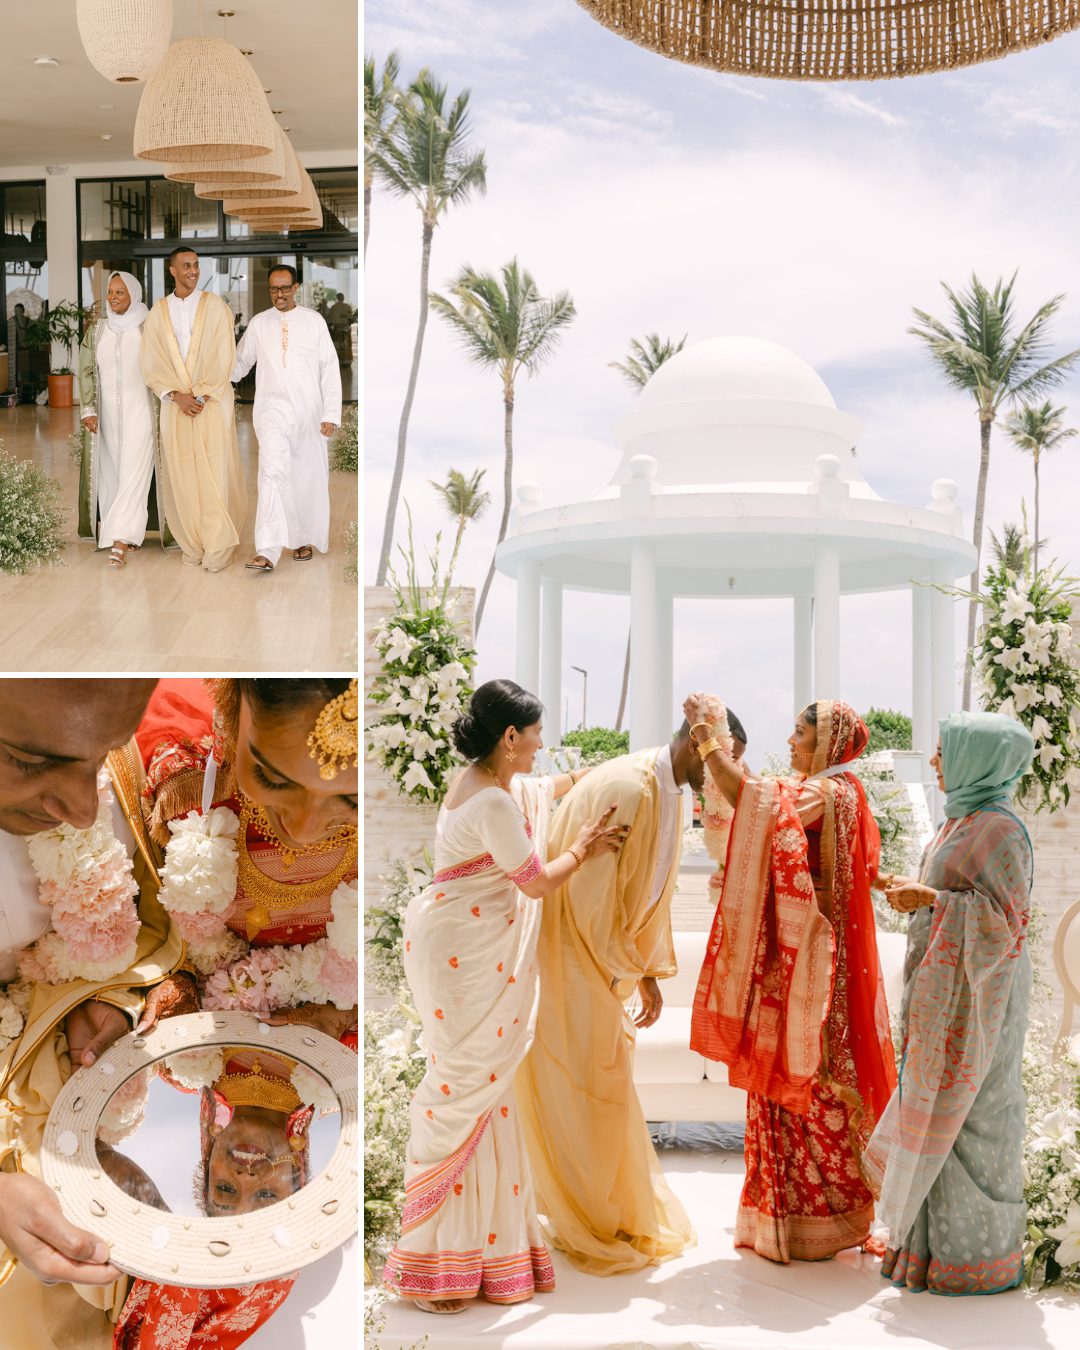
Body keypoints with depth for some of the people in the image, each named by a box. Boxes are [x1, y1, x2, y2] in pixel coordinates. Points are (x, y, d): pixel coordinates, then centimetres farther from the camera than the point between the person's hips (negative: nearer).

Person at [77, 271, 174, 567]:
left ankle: (121, 541, -18)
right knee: (111, 472, 7)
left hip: (140, 412, -5)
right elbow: (87, 371, 6)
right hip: (107, 413, 5)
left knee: (134, 473, -12)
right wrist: (89, 410, -3)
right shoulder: (97, 330, 8)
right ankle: (129, 533, 17)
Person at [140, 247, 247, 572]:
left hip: (213, 402, -2)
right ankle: (192, 545, 11)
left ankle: (218, 548, 0)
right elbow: (152, 363, 3)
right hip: (175, 405, 2)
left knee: (215, 475, -5)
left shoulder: (215, 306, -1)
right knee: (182, 475, 2)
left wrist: (200, 395, -12)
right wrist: (178, 395, -11)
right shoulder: (158, 313, 6)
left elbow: (223, 357, -5)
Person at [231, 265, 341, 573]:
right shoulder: (258, 324, 7)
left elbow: (330, 369, 1)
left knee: (308, 478, 7)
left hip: (308, 413, 0)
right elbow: (241, 362, 21)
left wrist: (331, 415, -5)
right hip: (273, 411, 0)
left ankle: (303, 540, 28)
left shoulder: (314, 322, 2)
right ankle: (267, 552, -23)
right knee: (272, 473, -16)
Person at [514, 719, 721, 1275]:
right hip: (568, 952, -9)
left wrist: (650, 971, 13)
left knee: (603, 1083, 17)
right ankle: (592, 1228, 10)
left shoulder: (669, 795, 8)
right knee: (579, 1089, -1)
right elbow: (595, 892, -23)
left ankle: (623, 1210, 28)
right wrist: (621, 972, -14)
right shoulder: (627, 787, -23)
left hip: (603, 955, 9)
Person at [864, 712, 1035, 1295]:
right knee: (942, 1112, 13)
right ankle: (937, 1240, 22)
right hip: (945, 989, 9)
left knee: (961, 1116, -2)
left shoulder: (1000, 830, -17)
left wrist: (931, 898, -21)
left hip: (973, 991, -9)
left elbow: (1002, 917, -21)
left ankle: (977, 1254, 9)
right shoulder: (963, 821, 12)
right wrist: (914, 892, 9)